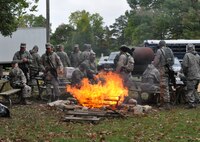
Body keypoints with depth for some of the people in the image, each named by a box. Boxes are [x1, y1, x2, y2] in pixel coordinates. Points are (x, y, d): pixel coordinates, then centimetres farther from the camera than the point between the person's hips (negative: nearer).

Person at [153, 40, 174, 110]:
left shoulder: (159, 51, -9)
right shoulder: (170, 50, 11)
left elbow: (155, 62, -10)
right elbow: (173, 61, 15)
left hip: (163, 71, -7)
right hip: (169, 70, 7)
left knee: (165, 88, -6)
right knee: (162, 87, 16)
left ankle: (167, 104, -8)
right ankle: (162, 103, 24)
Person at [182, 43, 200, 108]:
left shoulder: (187, 55, -9)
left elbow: (184, 65, -12)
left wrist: (185, 73, 3)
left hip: (191, 76, -7)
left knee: (190, 91, -3)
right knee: (194, 89, 21)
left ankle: (191, 103, -6)